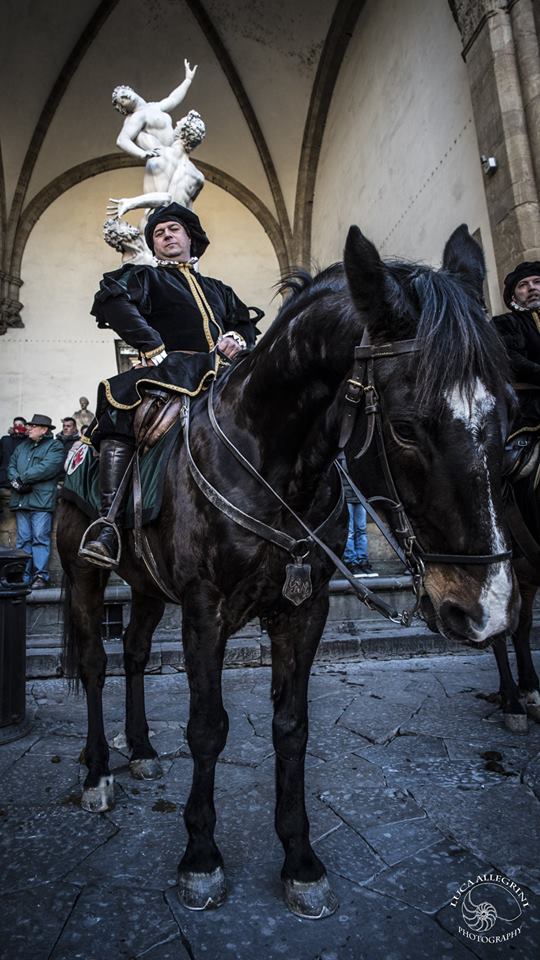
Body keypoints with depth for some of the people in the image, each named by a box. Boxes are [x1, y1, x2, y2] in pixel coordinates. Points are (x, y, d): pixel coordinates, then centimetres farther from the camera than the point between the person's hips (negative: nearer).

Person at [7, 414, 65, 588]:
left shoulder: (55, 446, 0)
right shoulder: (22, 446, 22)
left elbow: (46, 468, -14)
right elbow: (11, 466, 16)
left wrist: (22, 478, -11)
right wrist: (16, 481, -6)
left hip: (41, 501, -6)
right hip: (20, 500, 6)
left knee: (40, 538, -6)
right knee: (23, 539, 7)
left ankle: (41, 576, -2)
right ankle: (23, 576, 12)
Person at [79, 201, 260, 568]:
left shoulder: (218, 290, 34)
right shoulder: (145, 278, 18)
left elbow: (247, 324, 33)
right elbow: (111, 303, -1)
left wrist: (237, 338, 6)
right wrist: (155, 349, -15)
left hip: (221, 373, 5)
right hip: (171, 370, -5)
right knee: (120, 402, -34)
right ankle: (109, 530, -39)